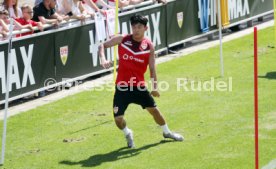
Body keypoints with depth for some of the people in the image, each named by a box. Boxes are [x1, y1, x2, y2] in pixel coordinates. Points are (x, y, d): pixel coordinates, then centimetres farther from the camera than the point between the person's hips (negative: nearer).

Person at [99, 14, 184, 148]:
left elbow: (152, 68, 2)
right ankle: (127, 133, 27)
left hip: (139, 86, 1)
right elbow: (102, 45, 0)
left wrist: (155, 87, -5)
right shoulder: (122, 40, -5)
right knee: (118, 118, -6)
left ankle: (167, 132, 37)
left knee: (153, 109, 11)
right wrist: (103, 59, -20)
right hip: (122, 86, -1)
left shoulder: (149, 46, -2)